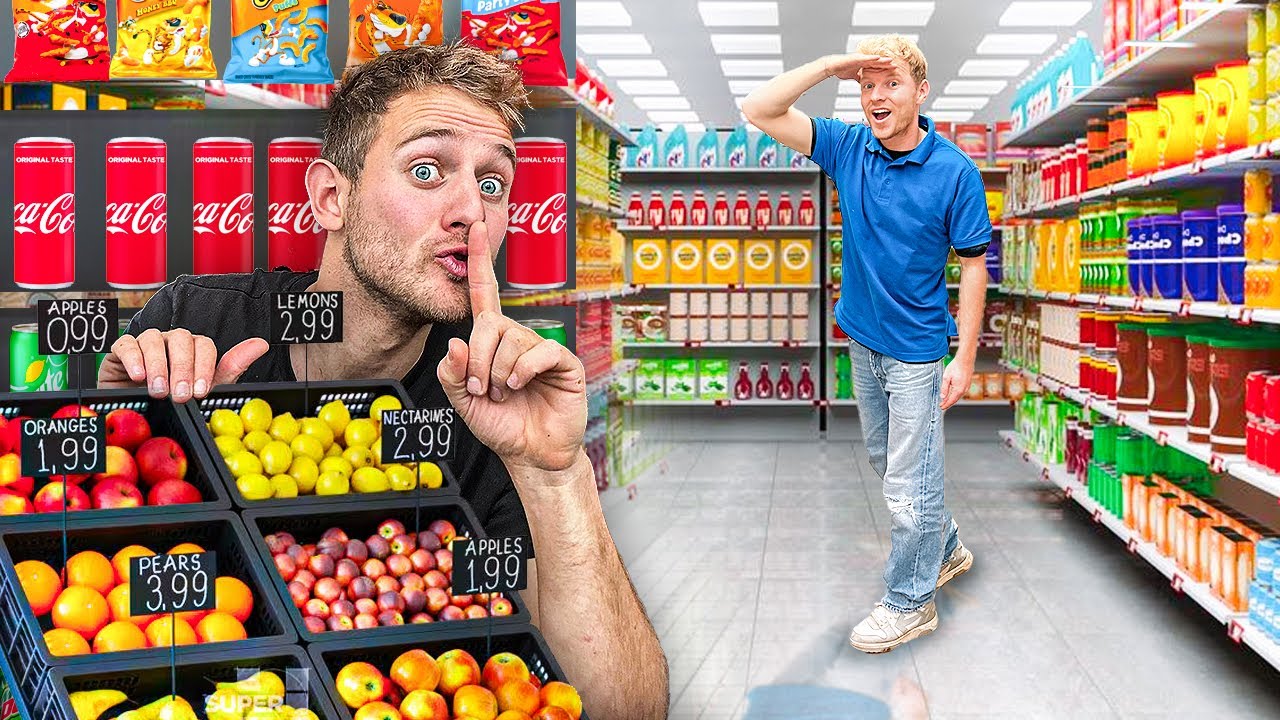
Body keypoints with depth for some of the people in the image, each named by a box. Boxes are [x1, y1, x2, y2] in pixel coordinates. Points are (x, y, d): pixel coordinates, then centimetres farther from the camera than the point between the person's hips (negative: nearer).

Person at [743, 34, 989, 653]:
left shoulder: (954, 170, -15)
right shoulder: (848, 147, -4)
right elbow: (759, 111, -9)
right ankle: (945, 550, 43)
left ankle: (910, 603, 19)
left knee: (908, 484, 1)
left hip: (917, 349, -6)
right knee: (887, 462, 22)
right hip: (862, 340, 6)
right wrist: (830, 66, -20)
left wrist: (964, 359, -13)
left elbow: (973, 265, -11)